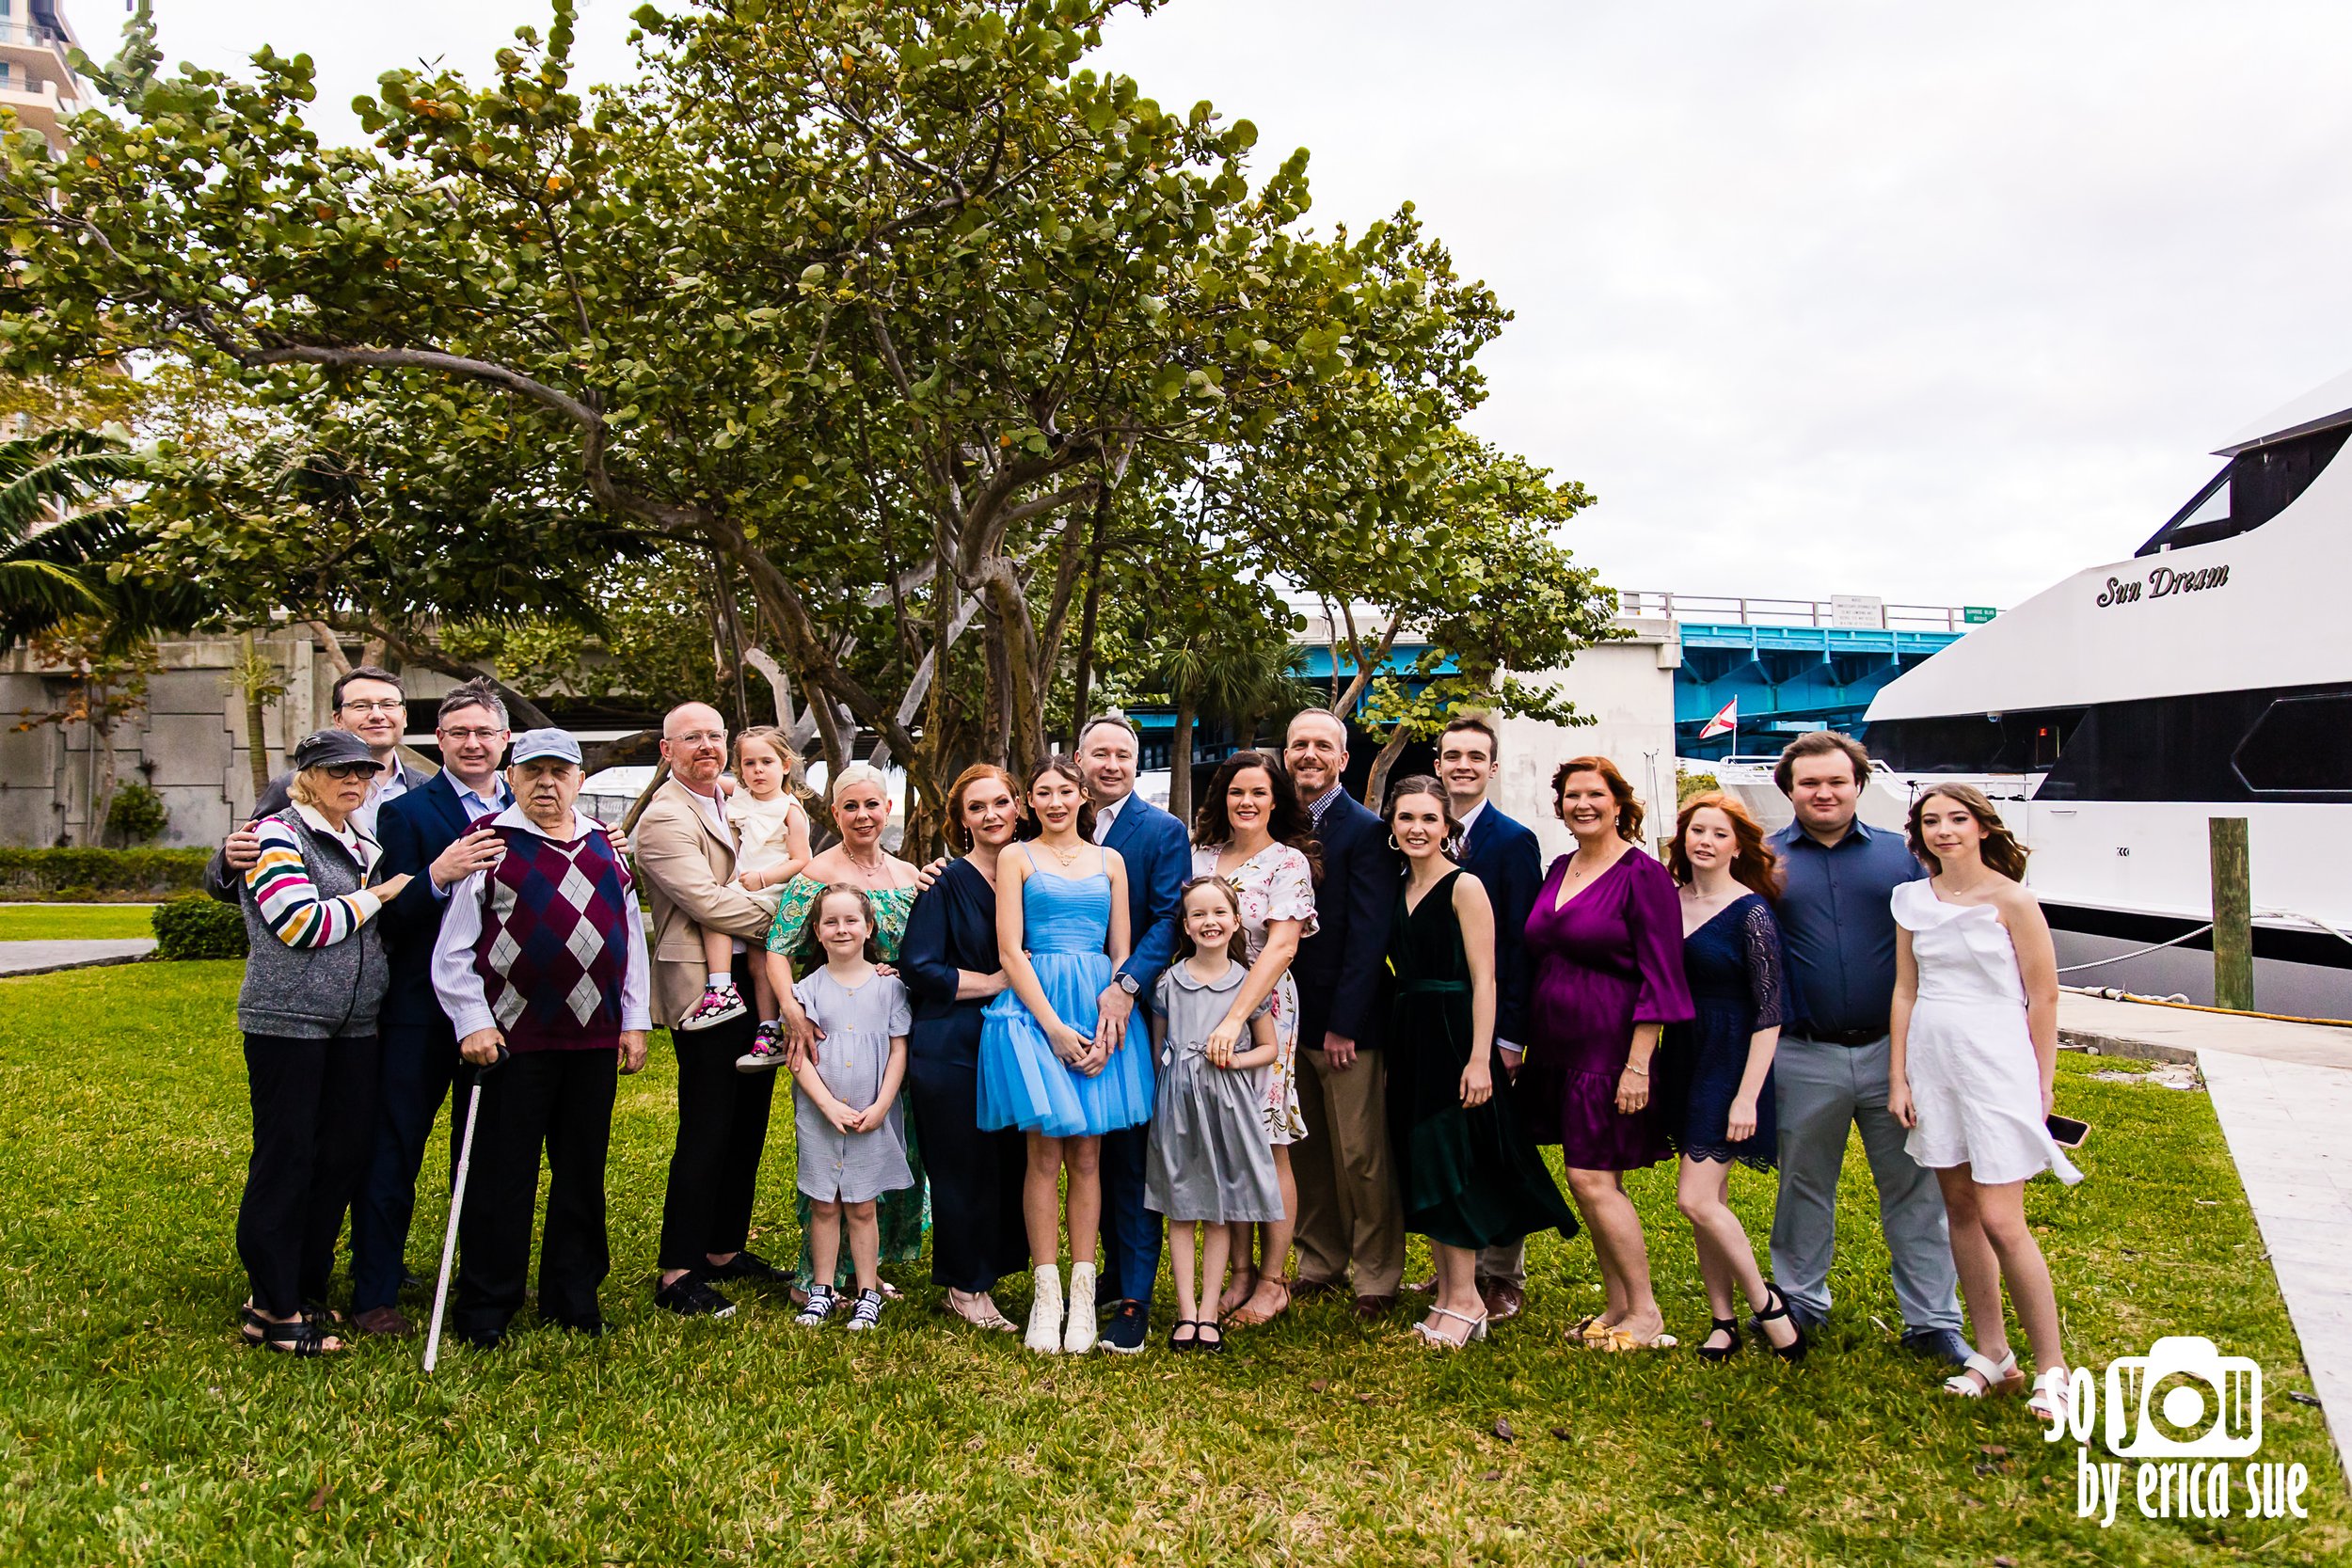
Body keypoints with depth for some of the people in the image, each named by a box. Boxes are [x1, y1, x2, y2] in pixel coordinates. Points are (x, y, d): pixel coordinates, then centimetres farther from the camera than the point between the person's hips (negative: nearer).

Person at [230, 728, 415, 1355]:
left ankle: (306, 1290, 20)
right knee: (285, 1160, -2)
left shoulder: (364, 847, 17)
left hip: (355, 1024, 7)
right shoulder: (276, 835, -5)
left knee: (343, 1156, 7)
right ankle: (271, 1308, 8)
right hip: (288, 1021, -7)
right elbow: (300, 924, -16)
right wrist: (377, 894, -6)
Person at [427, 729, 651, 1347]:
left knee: (583, 1173, 12)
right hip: (513, 1040, -4)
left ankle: (573, 1297, 26)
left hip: (595, 1040, 5)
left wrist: (635, 1021, 8)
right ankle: (483, 1311, 17)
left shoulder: (604, 845, 11)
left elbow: (631, 934, 13)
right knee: (503, 1178, 4)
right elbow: (453, 949, -3)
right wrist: (473, 1024, -10)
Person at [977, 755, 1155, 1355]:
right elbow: (1010, 952, -2)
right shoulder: (1017, 859, 6)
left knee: (1087, 1156, 3)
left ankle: (1082, 1294, 8)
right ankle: (1046, 1295, 3)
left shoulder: (1109, 861, 14)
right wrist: (1053, 1027, -12)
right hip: (1036, 1008, -2)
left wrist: (1110, 1025, -5)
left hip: (1102, 1010, 2)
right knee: (1046, 1152, -4)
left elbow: (1122, 952, 10)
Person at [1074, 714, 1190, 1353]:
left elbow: (1170, 919, -13)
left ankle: (1134, 1300, 5)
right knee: (1096, 1152, 14)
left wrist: (1126, 988, -24)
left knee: (1130, 1157, -1)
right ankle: (1114, 1270, 28)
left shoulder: (1163, 831, -5)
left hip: (1132, 1013, -5)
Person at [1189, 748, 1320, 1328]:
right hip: (1203, 1006, 4)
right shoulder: (1201, 857, 10)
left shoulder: (1288, 862, -5)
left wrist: (1234, 1017, -25)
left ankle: (1273, 1281, 13)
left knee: (1269, 1146, 2)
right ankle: (1240, 1273, 19)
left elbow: (1281, 947, -16)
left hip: (1265, 1009, -4)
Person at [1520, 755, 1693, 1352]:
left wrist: (1637, 1065, -18)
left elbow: (1659, 978, -13)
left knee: (1592, 1178, -7)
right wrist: (1520, 1041, 13)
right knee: (1597, 1183, 11)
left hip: (1609, 1050, -7)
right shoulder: (1559, 870, 11)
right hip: (1557, 1049, 7)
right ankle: (1618, 1307, 21)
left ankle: (1646, 1315, 6)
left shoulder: (1642, 874, -10)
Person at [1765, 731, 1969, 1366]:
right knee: (1804, 1186, 14)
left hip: (1894, 1052, 1)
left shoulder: (1898, 854, 5)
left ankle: (1933, 1320, 20)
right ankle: (1800, 1300, 31)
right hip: (1804, 1059, 0)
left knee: (1915, 1190, 7)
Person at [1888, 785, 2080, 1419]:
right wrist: (1898, 1078, 7)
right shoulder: (1912, 900, 6)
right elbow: (1905, 991, 9)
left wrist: (2040, 1084, -2)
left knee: (2001, 1223, -7)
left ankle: (2052, 1367, 9)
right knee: (1959, 1209, 10)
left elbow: (2043, 997, -3)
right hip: (1931, 1061, 5)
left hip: (1995, 1063, -5)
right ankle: (1992, 1353, 22)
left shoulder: (2010, 900, -8)